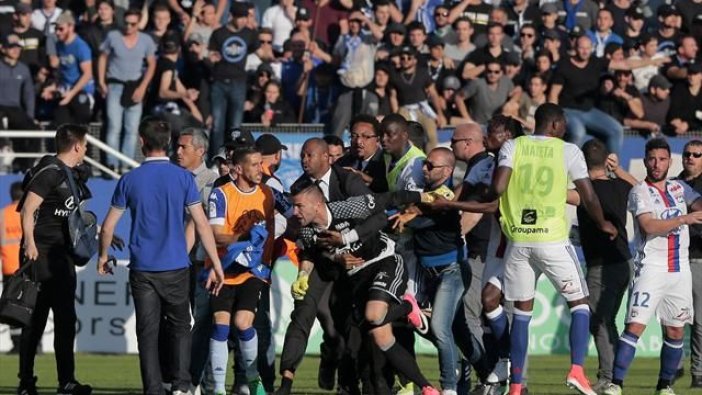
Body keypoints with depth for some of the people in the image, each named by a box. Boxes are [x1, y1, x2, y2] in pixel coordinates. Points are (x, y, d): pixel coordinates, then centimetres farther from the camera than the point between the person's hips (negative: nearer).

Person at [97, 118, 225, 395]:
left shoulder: (129, 180, 1)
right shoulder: (183, 177, -3)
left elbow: (107, 227, 6)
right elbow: (201, 224, -4)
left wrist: (103, 257, 24)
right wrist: (216, 265, 1)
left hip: (142, 269, 0)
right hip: (176, 268, 0)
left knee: (148, 333, 4)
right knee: (180, 327, 12)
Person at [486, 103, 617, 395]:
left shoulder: (512, 146, 4)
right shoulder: (568, 151, 0)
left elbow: (498, 188, -9)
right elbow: (588, 197, 0)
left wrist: (484, 201, 13)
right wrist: (603, 224, 18)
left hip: (518, 240, 3)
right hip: (552, 240, -3)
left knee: (522, 311, 11)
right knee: (579, 303, 10)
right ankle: (577, 370, -7)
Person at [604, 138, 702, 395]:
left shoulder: (679, 188, 13)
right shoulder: (639, 192, -4)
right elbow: (649, 226, -16)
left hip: (680, 269, 5)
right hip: (651, 267, -5)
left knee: (675, 331, 8)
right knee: (635, 325, -14)